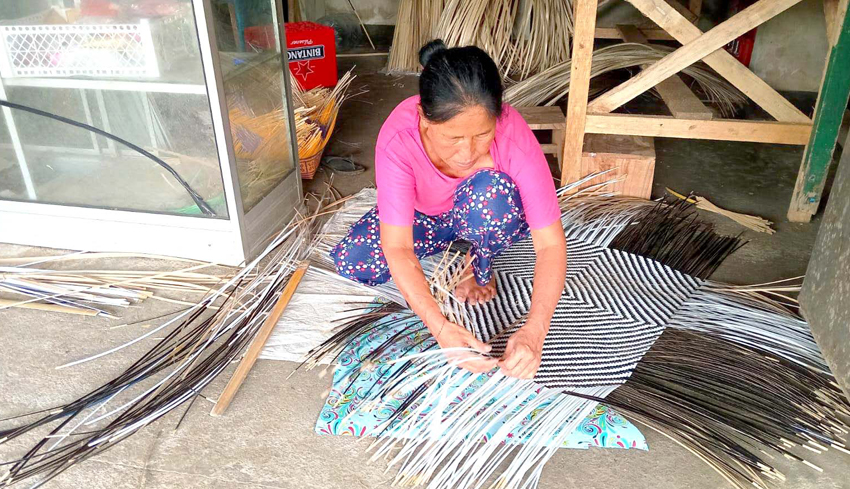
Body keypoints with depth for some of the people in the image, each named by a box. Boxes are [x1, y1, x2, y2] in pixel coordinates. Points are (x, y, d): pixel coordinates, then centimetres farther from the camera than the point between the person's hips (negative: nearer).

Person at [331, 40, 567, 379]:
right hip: (426, 215, 2)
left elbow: (551, 244, -32)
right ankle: (458, 249, 3)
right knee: (351, 262, -20)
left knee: (490, 191, -37)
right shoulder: (397, 138, -34)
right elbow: (397, 249, -35)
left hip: (497, 216, -2)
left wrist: (534, 331, -46)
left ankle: (481, 269, -5)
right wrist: (441, 328, -47)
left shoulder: (514, 135, -34)